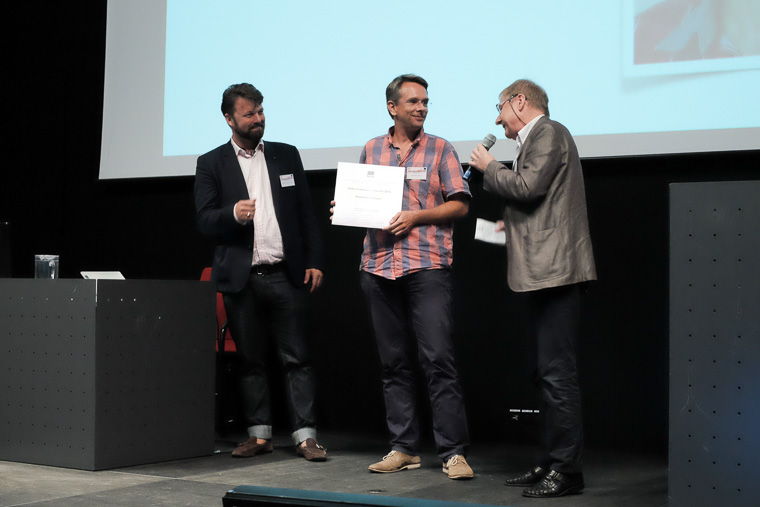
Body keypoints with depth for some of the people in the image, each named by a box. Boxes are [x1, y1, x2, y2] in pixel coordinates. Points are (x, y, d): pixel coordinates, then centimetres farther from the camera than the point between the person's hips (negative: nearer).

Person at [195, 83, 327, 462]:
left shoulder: (287, 156, 12)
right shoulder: (211, 164, 6)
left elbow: (306, 213, 11)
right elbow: (204, 220, 0)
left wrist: (314, 261, 3)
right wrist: (233, 214, -20)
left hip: (285, 275, 0)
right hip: (241, 278, 0)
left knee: (296, 357, -1)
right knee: (250, 359, 7)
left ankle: (305, 436, 1)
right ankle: (259, 434, 16)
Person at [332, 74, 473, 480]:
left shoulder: (440, 150, 6)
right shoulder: (371, 150, 15)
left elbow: (460, 205, 1)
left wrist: (416, 217, -10)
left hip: (427, 267, -4)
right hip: (378, 266, 4)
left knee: (438, 358, -10)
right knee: (393, 361, 7)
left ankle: (453, 452, -7)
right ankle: (404, 448, 14)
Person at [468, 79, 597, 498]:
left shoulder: (549, 133, -6)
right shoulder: (535, 140, 22)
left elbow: (528, 187, -18)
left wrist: (488, 168, -4)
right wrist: (510, 225, 24)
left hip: (555, 271, -11)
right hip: (543, 274, 11)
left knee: (557, 371, -11)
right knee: (550, 371, 12)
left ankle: (566, 469, -8)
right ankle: (553, 463, 18)